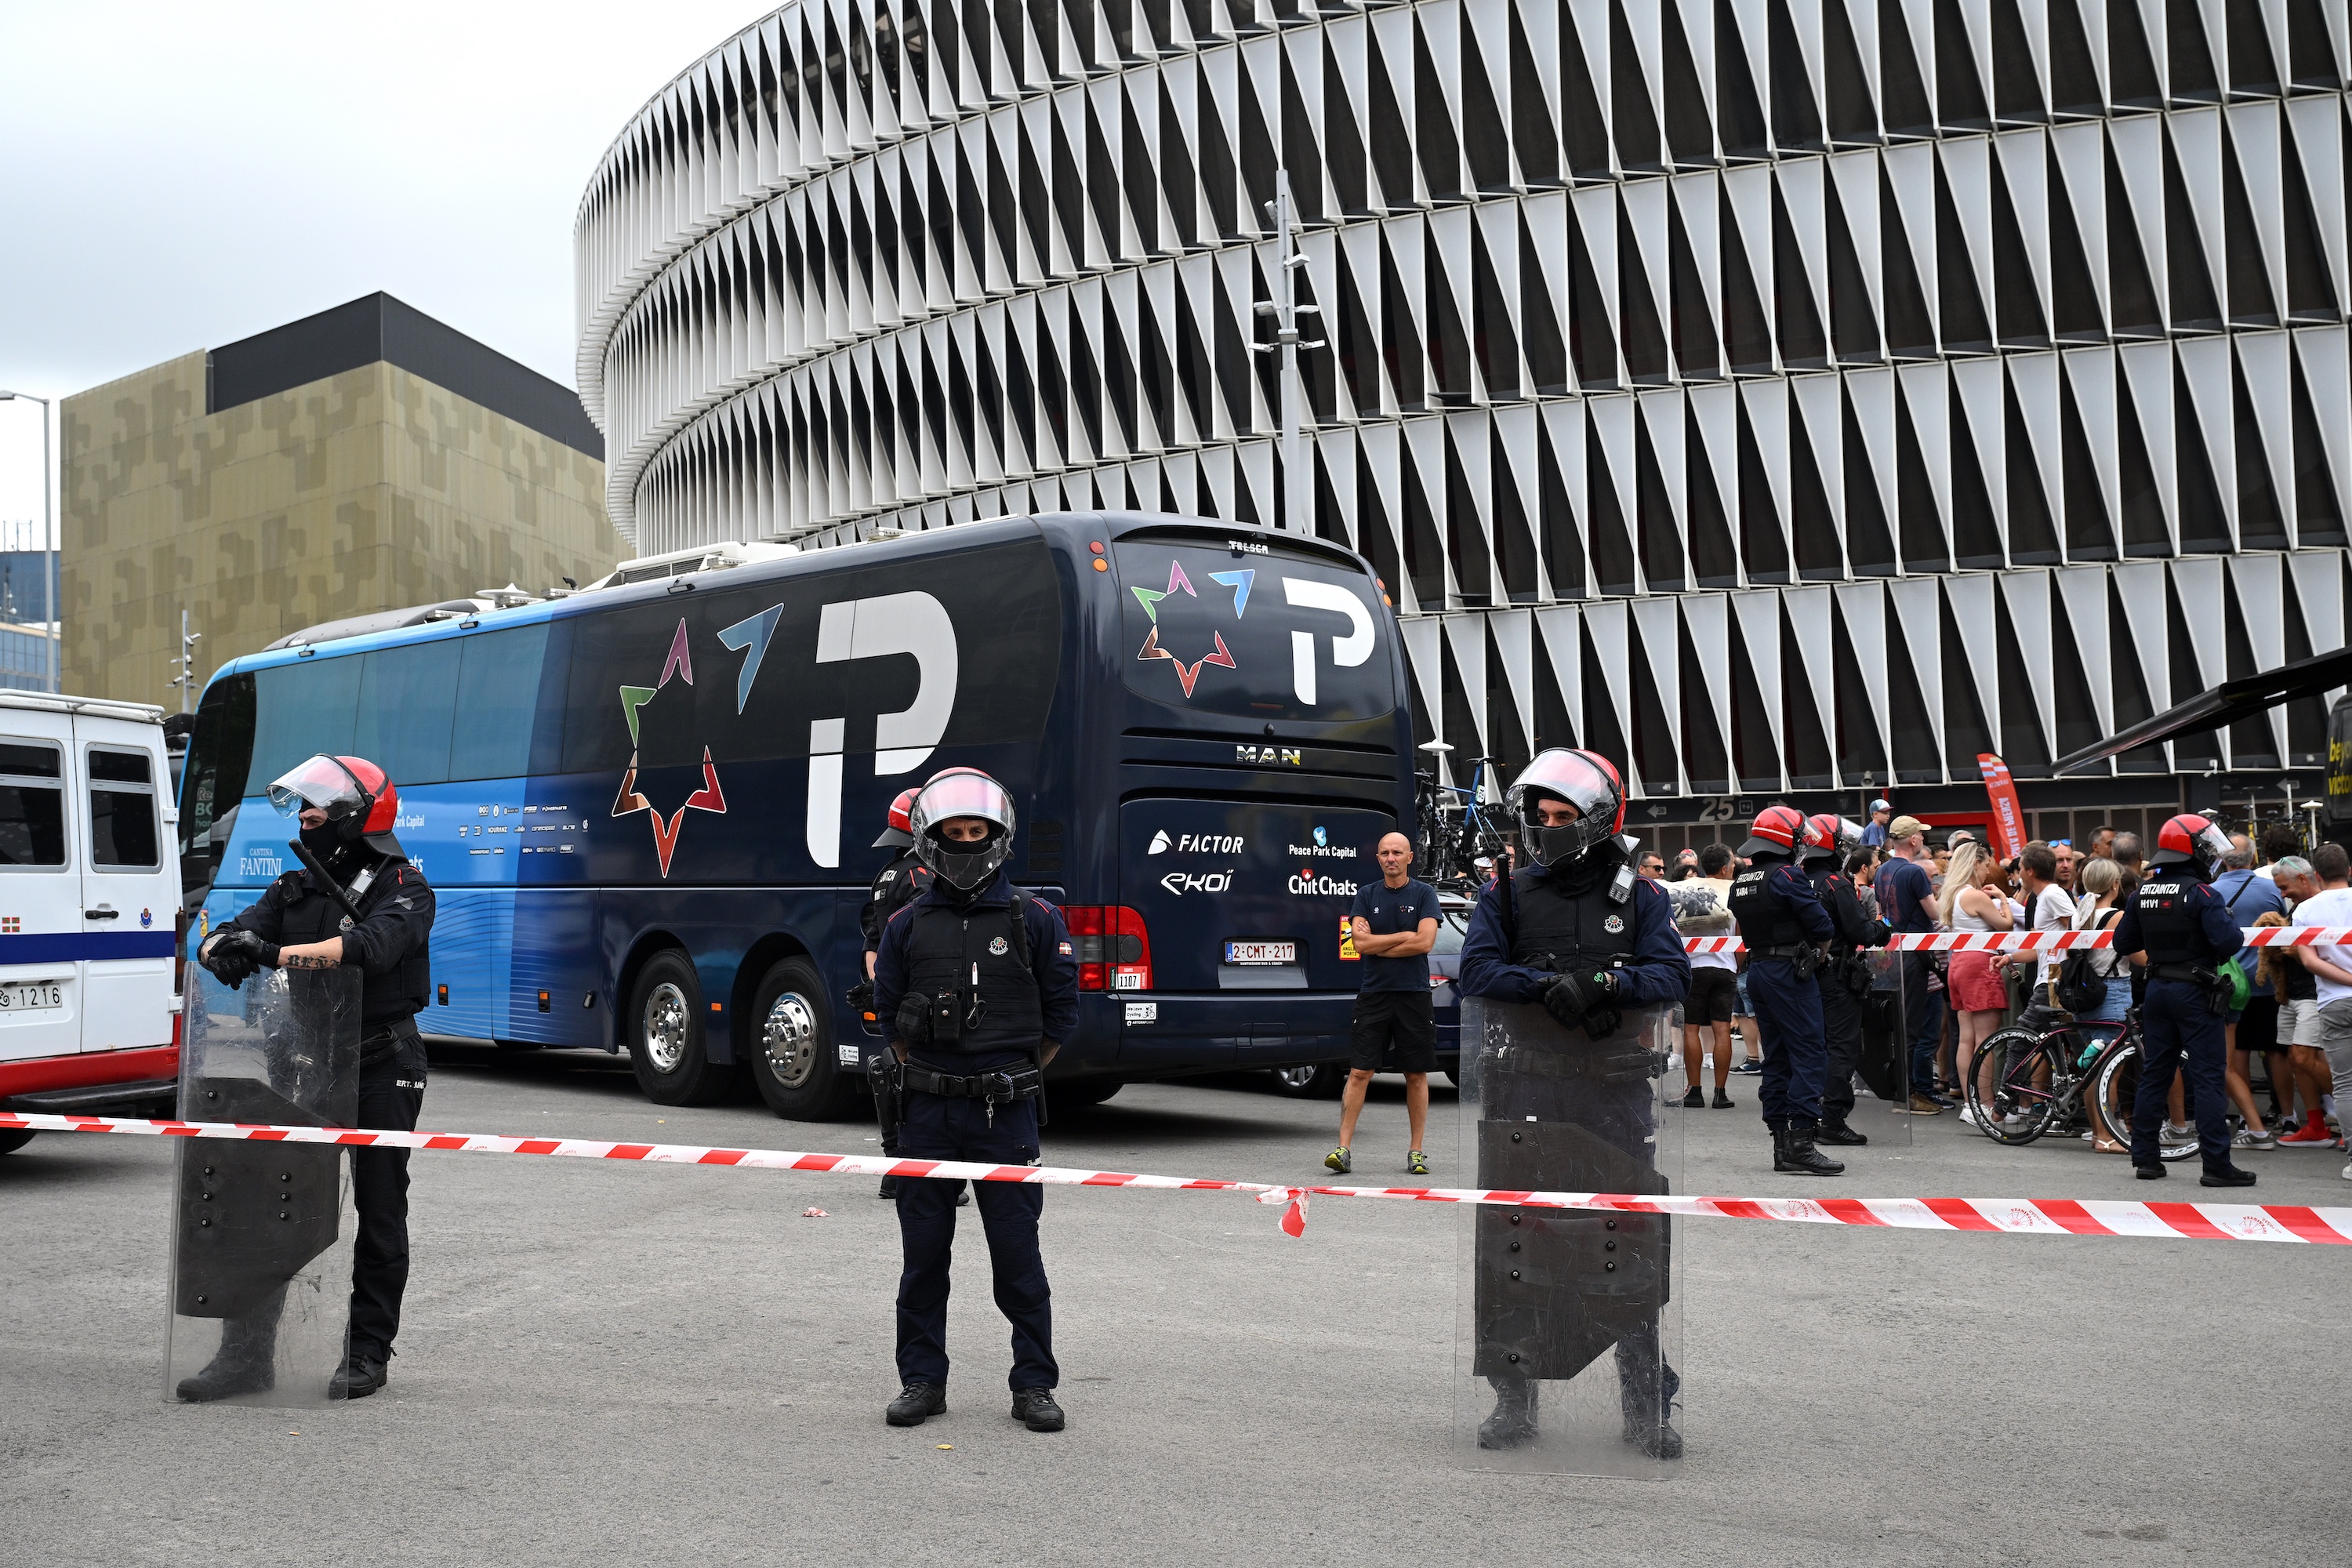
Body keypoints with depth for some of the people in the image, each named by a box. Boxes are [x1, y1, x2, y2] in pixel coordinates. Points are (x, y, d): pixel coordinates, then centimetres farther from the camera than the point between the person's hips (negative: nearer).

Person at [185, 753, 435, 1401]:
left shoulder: (404, 890, -7)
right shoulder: (295, 889, 13)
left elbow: (372, 946, -27)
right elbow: (228, 936, 1)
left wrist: (277, 953, -34)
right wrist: (224, 947, -24)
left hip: (381, 1070, -6)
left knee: (379, 1213, 4)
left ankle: (368, 1353, 14)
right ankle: (248, 1352, 12)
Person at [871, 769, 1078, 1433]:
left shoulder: (1035, 920, 0)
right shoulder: (908, 925, 5)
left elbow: (1060, 1015, 6)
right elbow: (889, 1013, 14)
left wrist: (1013, 1079, 9)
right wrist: (924, 1080, 13)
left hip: (1005, 1113, -2)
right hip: (927, 1112, 2)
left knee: (1017, 1255, 0)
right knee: (923, 1254, 8)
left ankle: (1033, 1385, 11)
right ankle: (922, 1380, 21)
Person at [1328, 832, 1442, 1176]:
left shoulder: (1424, 894, 3)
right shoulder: (1367, 896, 8)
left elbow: (1425, 942, -10)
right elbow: (1361, 943, -4)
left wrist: (1377, 944, -7)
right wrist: (1404, 936, -8)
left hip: (1414, 993, -1)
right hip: (1373, 993, 1)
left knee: (1417, 1075, 5)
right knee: (1359, 1072, -4)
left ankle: (1416, 1151, 13)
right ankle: (1344, 1148, -5)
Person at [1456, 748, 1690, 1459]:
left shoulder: (1640, 898, 7)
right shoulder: (1508, 896, 7)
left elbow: (1672, 975, -5)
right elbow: (1477, 970, -6)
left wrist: (1608, 983, -23)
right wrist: (1548, 986, -21)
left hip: (1616, 1088, -1)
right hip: (1524, 1087, 1)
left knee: (1630, 1242, 2)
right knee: (1511, 1240, 4)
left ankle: (1647, 1403, 13)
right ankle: (1514, 1399, 16)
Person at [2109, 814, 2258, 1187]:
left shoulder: (2143, 893, 5)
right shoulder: (2200, 893, -15)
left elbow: (2122, 943, 10)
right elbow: (2227, 943, -23)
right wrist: (2232, 927, -3)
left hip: (2157, 989, 6)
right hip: (2195, 992, -6)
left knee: (2154, 1075, 12)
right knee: (2207, 1078, -4)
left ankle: (2144, 1158, 15)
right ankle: (2216, 1165, -4)